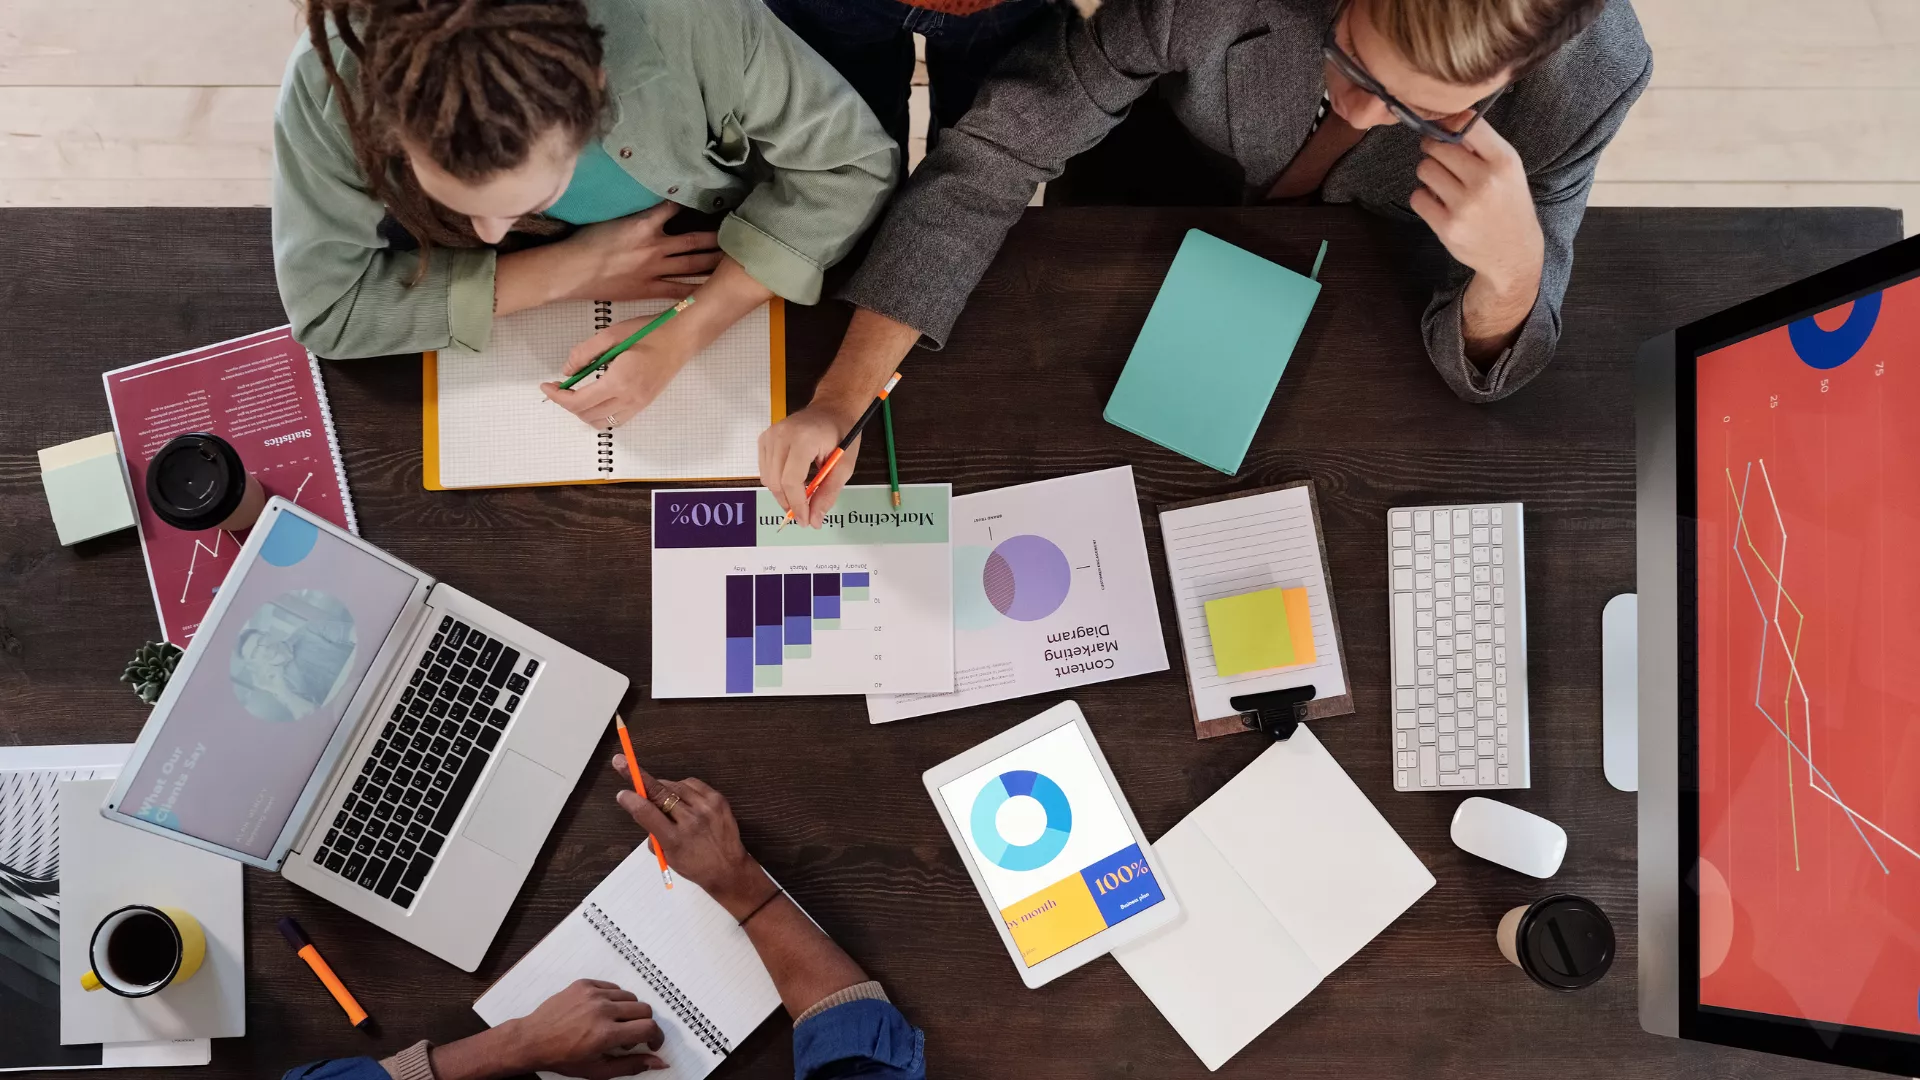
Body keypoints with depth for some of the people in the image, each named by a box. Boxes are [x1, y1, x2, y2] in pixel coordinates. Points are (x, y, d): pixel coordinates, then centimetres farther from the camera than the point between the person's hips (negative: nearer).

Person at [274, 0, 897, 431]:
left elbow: (849, 163, -27)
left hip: (712, 280, -1)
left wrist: (682, 337, -36)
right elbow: (326, 307, -25)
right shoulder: (333, 80, -34)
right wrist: (567, 270, -32)